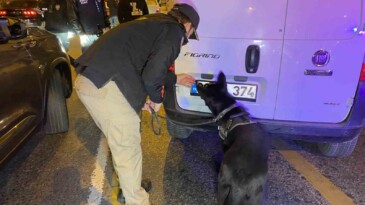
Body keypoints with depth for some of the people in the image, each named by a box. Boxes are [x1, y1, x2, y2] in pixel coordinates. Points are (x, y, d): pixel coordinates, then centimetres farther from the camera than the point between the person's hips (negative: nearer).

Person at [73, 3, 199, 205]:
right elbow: (152, 75, -15)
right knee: (128, 149, 6)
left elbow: (146, 67, 34)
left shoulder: (155, 23, 26)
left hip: (87, 80, 10)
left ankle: (127, 186, 46)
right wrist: (157, 99, 5)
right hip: (106, 85, -10)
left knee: (120, 142, 25)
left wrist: (176, 79, 44)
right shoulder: (174, 30, -2)